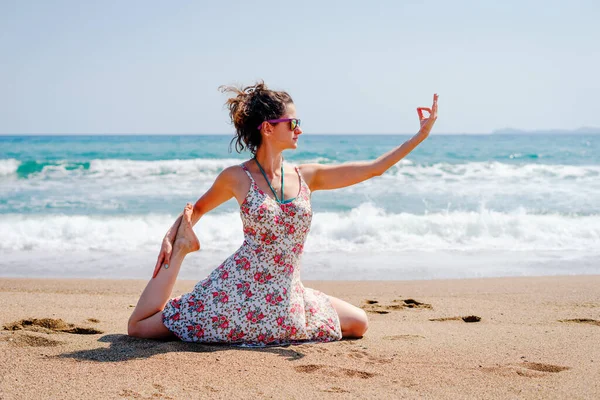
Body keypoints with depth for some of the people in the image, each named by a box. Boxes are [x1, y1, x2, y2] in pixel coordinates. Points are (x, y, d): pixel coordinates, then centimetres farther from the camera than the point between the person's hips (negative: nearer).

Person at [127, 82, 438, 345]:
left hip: (286, 297, 5)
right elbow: (196, 209, 12)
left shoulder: (307, 176, 4)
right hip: (238, 289, -4)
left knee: (359, 324, 7)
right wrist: (171, 237, -3)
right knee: (139, 326, -9)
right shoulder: (236, 178, -6)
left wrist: (421, 135, 0)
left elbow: (373, 168, 2)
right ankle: (183, 247, 12)